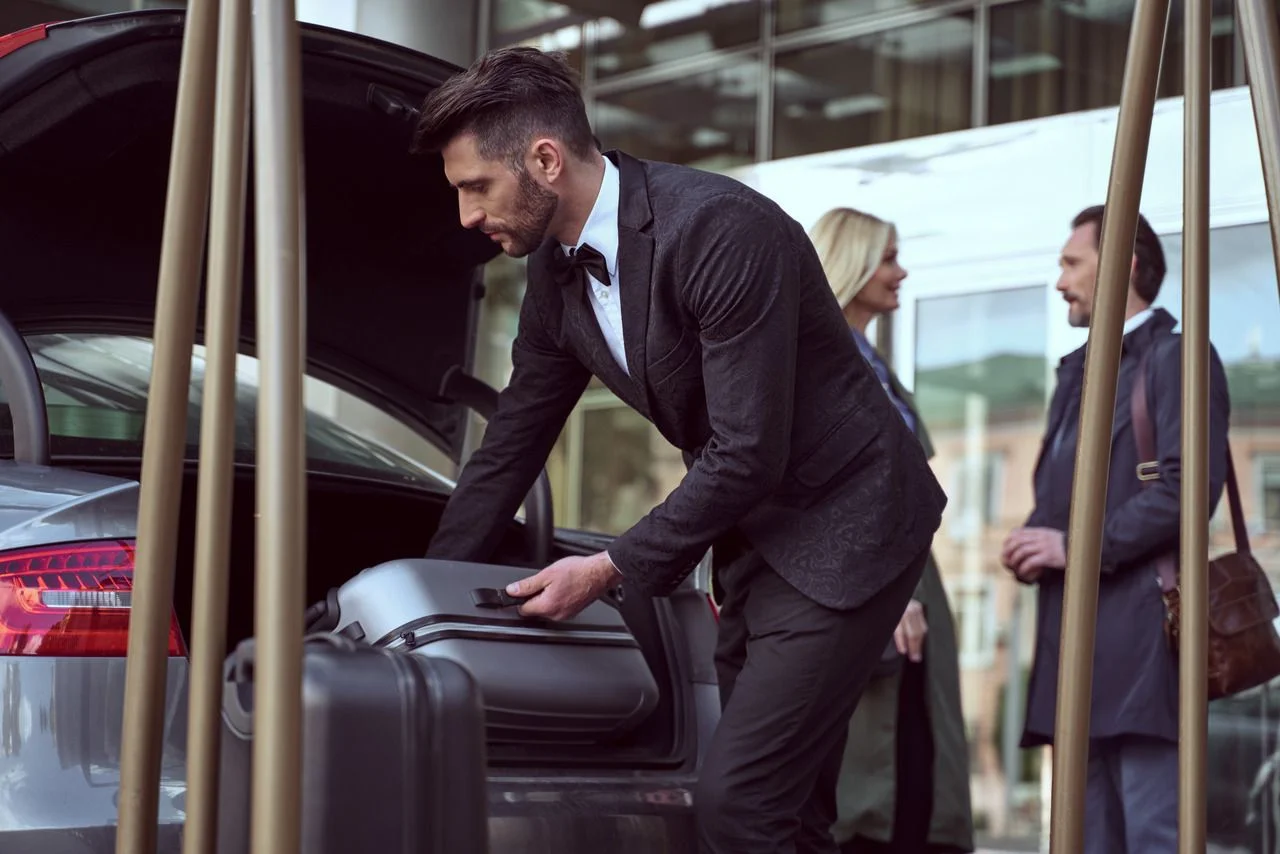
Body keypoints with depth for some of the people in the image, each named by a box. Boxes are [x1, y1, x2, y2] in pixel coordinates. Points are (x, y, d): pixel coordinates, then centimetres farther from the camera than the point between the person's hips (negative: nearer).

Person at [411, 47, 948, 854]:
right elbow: (511, 445, 11)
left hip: (843, 525, -8)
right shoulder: (557, 271, 1)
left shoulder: (723, 230, -26)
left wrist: (611, 569, -17)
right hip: (753, 538, 8)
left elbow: (747, 455, -26)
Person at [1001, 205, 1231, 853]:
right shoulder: (1078, 372, 24)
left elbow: (1189, 488, -15)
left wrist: (1076, 547, -14)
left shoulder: (1178, 359, -2)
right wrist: (1034, 547, 7)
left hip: (1140, 643, -9)